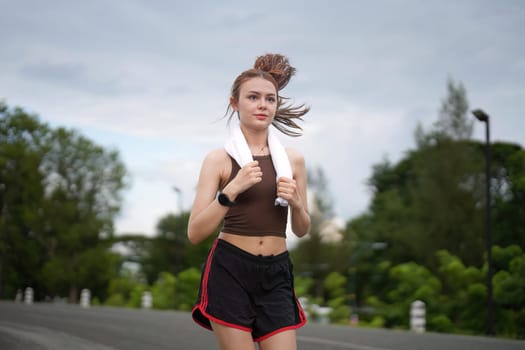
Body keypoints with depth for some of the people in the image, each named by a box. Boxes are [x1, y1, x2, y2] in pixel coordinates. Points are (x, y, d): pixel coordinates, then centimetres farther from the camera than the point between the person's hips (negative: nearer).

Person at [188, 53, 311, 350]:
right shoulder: (219, 159, -2)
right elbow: (195, 233, -7)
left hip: (276, 274, 3)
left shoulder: (293, 159, 7)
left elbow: (302, 230, 14)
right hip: (230, 271, -3)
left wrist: (295, 201, -7)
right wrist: (232, 190, -18)